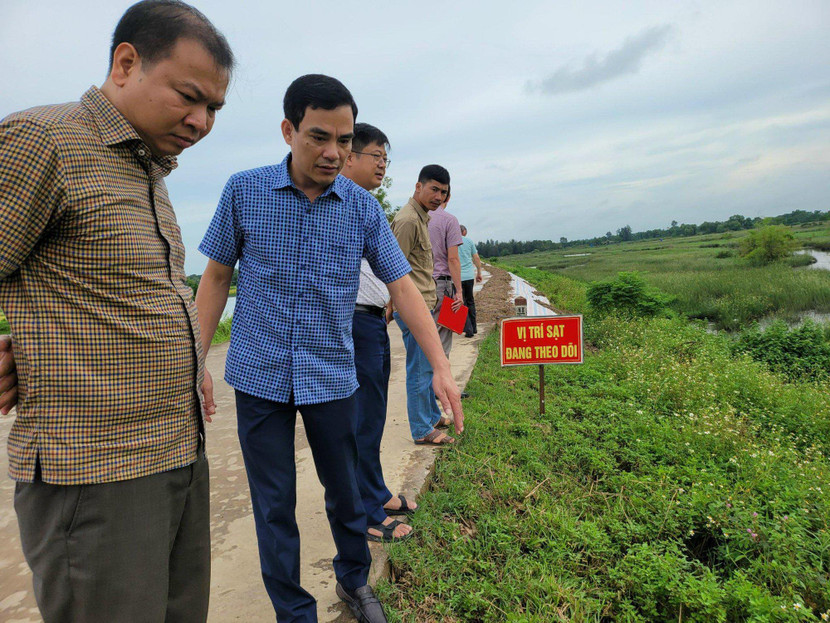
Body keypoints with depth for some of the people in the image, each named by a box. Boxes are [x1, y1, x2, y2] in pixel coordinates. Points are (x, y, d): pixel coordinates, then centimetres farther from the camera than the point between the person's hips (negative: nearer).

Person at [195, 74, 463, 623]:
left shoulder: (363, 207, -3)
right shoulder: (243, 192, -4)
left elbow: (402, 286, -4)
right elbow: (217, 277, 3)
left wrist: (442, 367, -11)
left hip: (332, 376, 1)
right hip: (259, 377, 0)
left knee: (345, 492, 15)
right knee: (274, 506, 9)